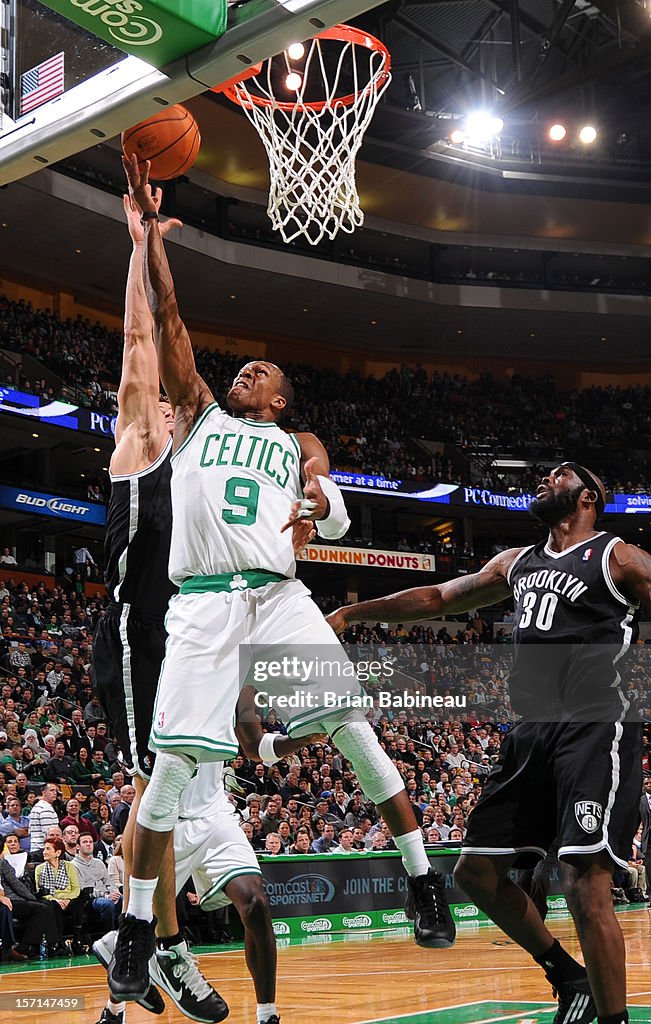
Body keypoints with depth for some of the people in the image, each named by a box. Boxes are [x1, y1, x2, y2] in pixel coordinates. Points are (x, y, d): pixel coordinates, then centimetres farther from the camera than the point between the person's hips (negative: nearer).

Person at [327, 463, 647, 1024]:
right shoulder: (518, 562, 21)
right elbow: (438, 598, 28)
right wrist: (352, 613, 25)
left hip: (595, 726, -8)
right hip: (533, 731, 8)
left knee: (585, 884, -17)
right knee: (477, 871, 9)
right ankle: (569, 978, 24)